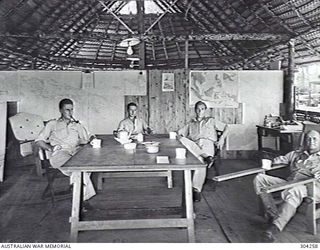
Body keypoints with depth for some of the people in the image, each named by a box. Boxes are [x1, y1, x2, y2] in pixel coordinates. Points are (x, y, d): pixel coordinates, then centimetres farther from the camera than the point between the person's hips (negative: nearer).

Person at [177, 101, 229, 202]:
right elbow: (178, 132, 27)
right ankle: (206, 156, -40)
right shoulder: (191, 124, 31)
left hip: (208, 144, -2)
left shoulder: (211, 121, 27)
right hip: (194, 146, 2)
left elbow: (226, 127, 20)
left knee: (201, 161, -37)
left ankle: (197, 189, -34)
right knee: (183, 140, -33)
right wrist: (180, 137, 3)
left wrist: (222, 138, 2)